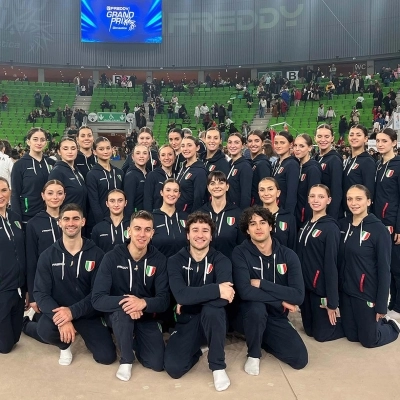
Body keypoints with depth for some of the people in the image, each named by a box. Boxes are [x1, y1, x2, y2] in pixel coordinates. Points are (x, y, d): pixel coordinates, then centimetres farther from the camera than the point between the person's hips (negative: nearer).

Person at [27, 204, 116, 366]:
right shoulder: (47, 255, -5)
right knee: (45, 330, -34)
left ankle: (84, 333, 24)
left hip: (86, 313, 1)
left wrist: (72, 311, -25)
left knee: (107, 357, -9)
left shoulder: (96, 254, -8)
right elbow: (41, 293, -10)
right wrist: (59, 318, -27)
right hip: (57, 311, 0)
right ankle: (64, 344, 5)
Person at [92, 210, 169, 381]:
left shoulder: (159, 260, -11)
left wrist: (144, 303, -37)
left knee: (157, 363, -12)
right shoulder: (112, 257, -17)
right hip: (118, 315, -2)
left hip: (146, 317, 2)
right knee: (123, 311, -36)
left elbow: (164, 300, -15)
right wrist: (123, 301, -41)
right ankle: (126, 360, -9)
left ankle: (135, 341, 21)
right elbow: (97, 299, -22)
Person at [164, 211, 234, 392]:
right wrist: (216, 289, -31)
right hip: (187, 321, 1)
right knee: (173, 367, -22)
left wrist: (191, 298, -23)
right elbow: (180, 295, -26)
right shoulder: (175, 261, -8)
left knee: (212, 308, -36)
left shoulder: (221, 261, -10)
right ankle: (197, 348, 13)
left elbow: (224, 298, -27)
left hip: (213, 320, 0)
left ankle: (218, 367, -14)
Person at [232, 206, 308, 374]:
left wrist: (261, 283, -21)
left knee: (300, 359, -14)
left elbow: (298, 295, -17)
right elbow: (245, 292, -28)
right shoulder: (240, 253, -15)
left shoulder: (288, 255, -7)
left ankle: (263, 339, 17)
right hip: (251, 313, -3)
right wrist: (281, 301, -20)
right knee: (257, 307, -37)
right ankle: (253, 355, -7)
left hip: (276, 317, 3)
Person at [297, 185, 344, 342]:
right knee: (309, 330, 17)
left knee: (321, 334, 5)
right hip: (305, 286, 7)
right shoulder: (306, 225, 7)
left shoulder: (331, 228, -15)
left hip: (322, 288, -7)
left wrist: (332, 302, -17)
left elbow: (331, 264, -17)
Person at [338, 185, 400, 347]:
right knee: (351, 336, 16)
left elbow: (384, 269, -12)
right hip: (345, 291, 5)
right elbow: (338, 261, 6)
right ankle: (377, 324, 42)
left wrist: (382, 305, -12)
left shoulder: (379, 229, -14)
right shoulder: (342, 225, 0)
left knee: (368, 340, 8)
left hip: (367, 293, -5)